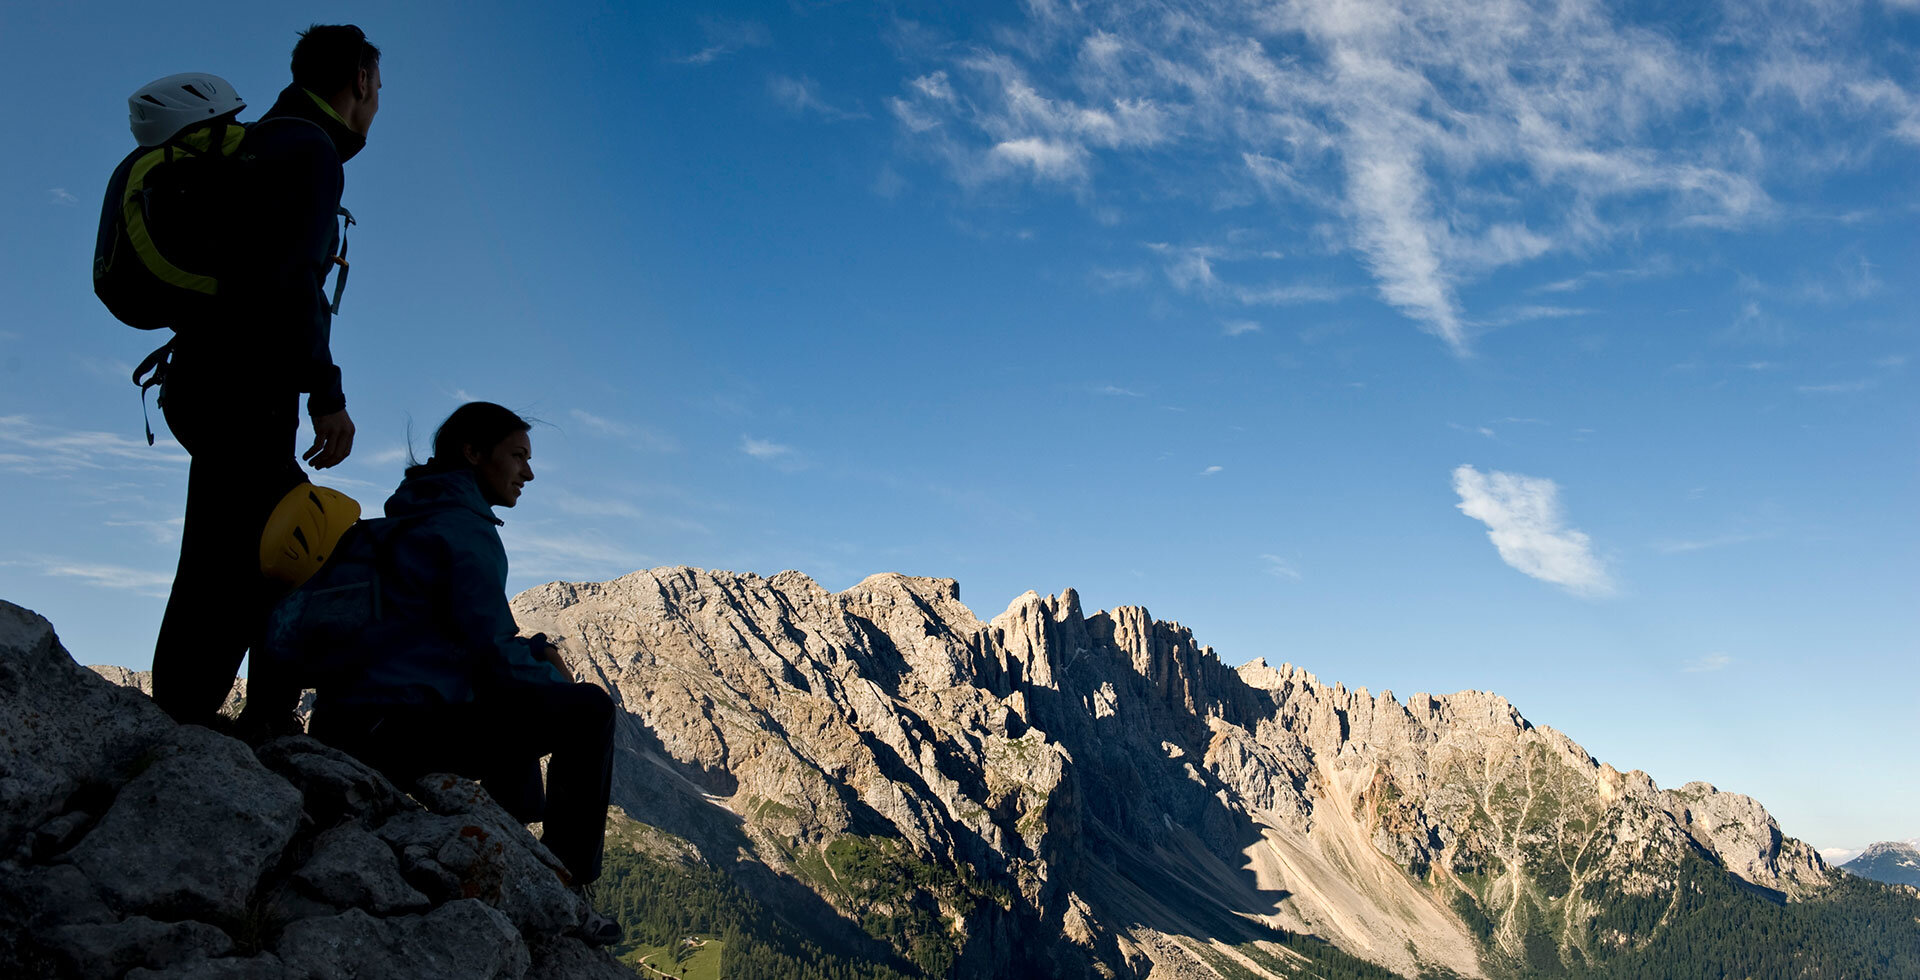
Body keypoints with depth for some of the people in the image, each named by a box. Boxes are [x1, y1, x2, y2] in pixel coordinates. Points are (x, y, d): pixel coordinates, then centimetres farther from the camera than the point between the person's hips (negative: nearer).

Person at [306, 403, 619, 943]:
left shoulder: (414, 520, 21)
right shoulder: (465, 528, -10)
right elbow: (493, 660, -14)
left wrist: (534, 649, 13)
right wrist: (554, 678, 5)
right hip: (394, 729, -10)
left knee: (518, 706, 30)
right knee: (588, 710, -9)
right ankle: (565, 889, -6)